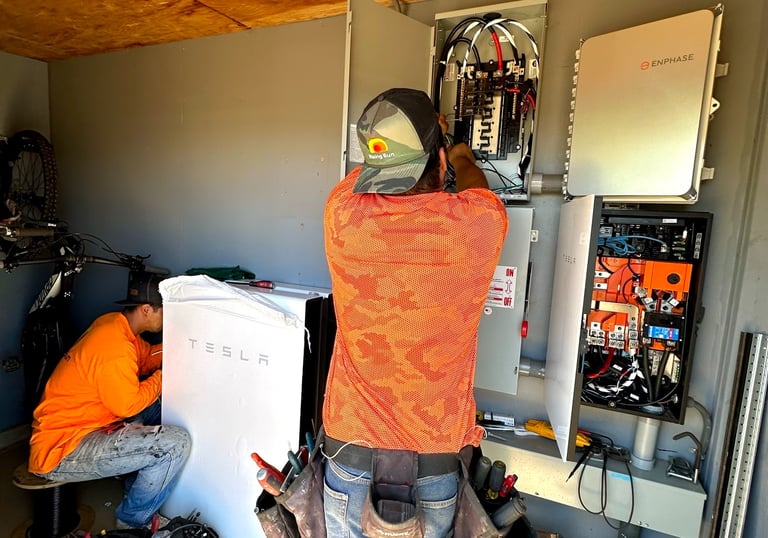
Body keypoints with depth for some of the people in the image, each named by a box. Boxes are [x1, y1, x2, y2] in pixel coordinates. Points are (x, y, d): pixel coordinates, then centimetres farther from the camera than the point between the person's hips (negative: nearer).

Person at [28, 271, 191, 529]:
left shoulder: (114, 323, -1)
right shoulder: (114, 348, -29)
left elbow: (147, 357, 12)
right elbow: (129, 404, -18)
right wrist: (166, 373, -7)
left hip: (69, 427, 10)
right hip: (60, 453, -10)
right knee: (176, 443, -22)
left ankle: (136, 486, 25)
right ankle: (132, 521, 4)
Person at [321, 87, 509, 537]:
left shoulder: (343, 214, -16)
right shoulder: (480, 222, -17)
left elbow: (371, 167, 9)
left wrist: (409, 133, 28)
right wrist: (463, 157, 32)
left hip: (351, 443, 1)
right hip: (435, 450, 0)